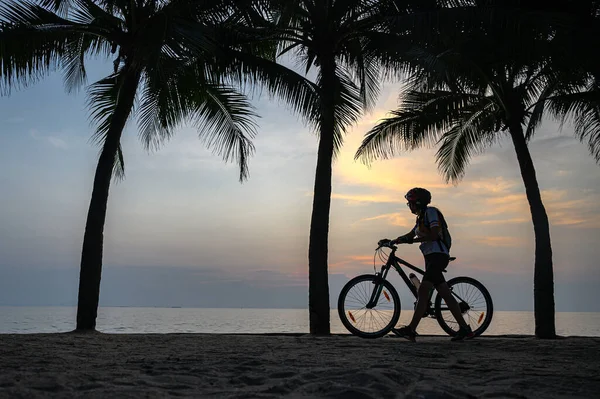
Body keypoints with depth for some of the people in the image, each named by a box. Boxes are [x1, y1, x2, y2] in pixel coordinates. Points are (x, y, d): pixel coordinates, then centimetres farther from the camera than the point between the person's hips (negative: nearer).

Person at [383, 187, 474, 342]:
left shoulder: (430, 211, -5)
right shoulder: (422, 217, 23)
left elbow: (434, 235, -17)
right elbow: (410, 235, 24)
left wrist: (414, 240, -15)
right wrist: (393, 240, 10)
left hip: (438, 255, -10)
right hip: (431, 258, 10)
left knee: (423, 291, -17)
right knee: (446, 295, 7)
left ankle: (411, 330, -22)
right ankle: (464, 329, 10)